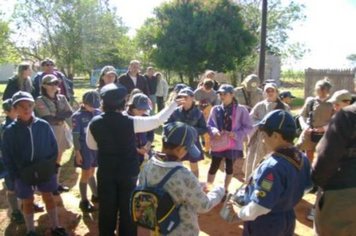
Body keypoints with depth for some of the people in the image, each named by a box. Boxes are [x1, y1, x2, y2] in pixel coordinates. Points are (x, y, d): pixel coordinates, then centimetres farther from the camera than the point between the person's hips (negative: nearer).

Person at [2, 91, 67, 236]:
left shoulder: (43, 126, -9)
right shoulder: (10, 130, -10)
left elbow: (53, 147, 0)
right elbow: (7, 156, -5)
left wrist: (50, 166, -6)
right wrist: (15, 175, -9)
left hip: (45, 171, 1)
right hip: (23, 174, 0)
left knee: (48, 197, 14)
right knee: (27, 202, 15)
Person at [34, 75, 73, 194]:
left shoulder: (61, 98, 6)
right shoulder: (40, 100, -11)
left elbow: (70, 112, -4)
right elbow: (48, 118, -18)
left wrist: (56, 117, -17)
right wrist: (61, 117, -8)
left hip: (62, 131, 6)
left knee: (58, 159, 15)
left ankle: (57, 183, 29)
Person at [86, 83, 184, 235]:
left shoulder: (94, 123, -10)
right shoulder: (130, 122, -20)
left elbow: (91, 145, 7)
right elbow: (157, 120, -10)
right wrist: (174, 104, 2)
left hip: (105, 172, 3)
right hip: (128, 172, -2)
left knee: (107, 209, 17)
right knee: (127, 210, 14)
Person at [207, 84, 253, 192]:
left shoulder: (241, 110, -8)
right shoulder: (216, 109, -1)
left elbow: (248, 127, -4)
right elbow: (209, 125, 5)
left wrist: (236, 134, -17)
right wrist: (215, 131, -16)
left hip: (233, 144, -1)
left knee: (229, 167, 15)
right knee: (214, 167, 4)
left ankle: (225, 189, 32)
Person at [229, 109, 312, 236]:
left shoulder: (272, 167, -33)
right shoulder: (302, 159, -7)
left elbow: (258, 208, -31)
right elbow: (305, 187, 10)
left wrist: (240, 212, -13)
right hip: (287, 220, 8)